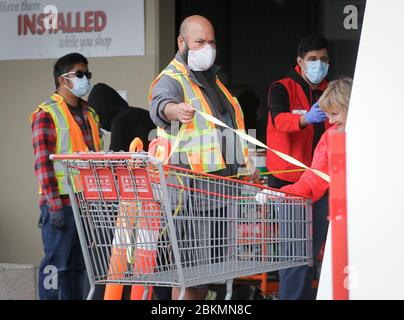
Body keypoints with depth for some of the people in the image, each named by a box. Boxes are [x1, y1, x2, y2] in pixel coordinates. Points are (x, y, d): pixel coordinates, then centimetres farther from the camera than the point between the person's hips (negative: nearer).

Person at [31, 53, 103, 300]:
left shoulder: (90, 114, 17)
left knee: (79, 265, 9)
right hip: (61, 203, -7)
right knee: (57, 263, -6)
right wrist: (54, 205, -18)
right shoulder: (47, 114, -5)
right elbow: (42, 163, -12)